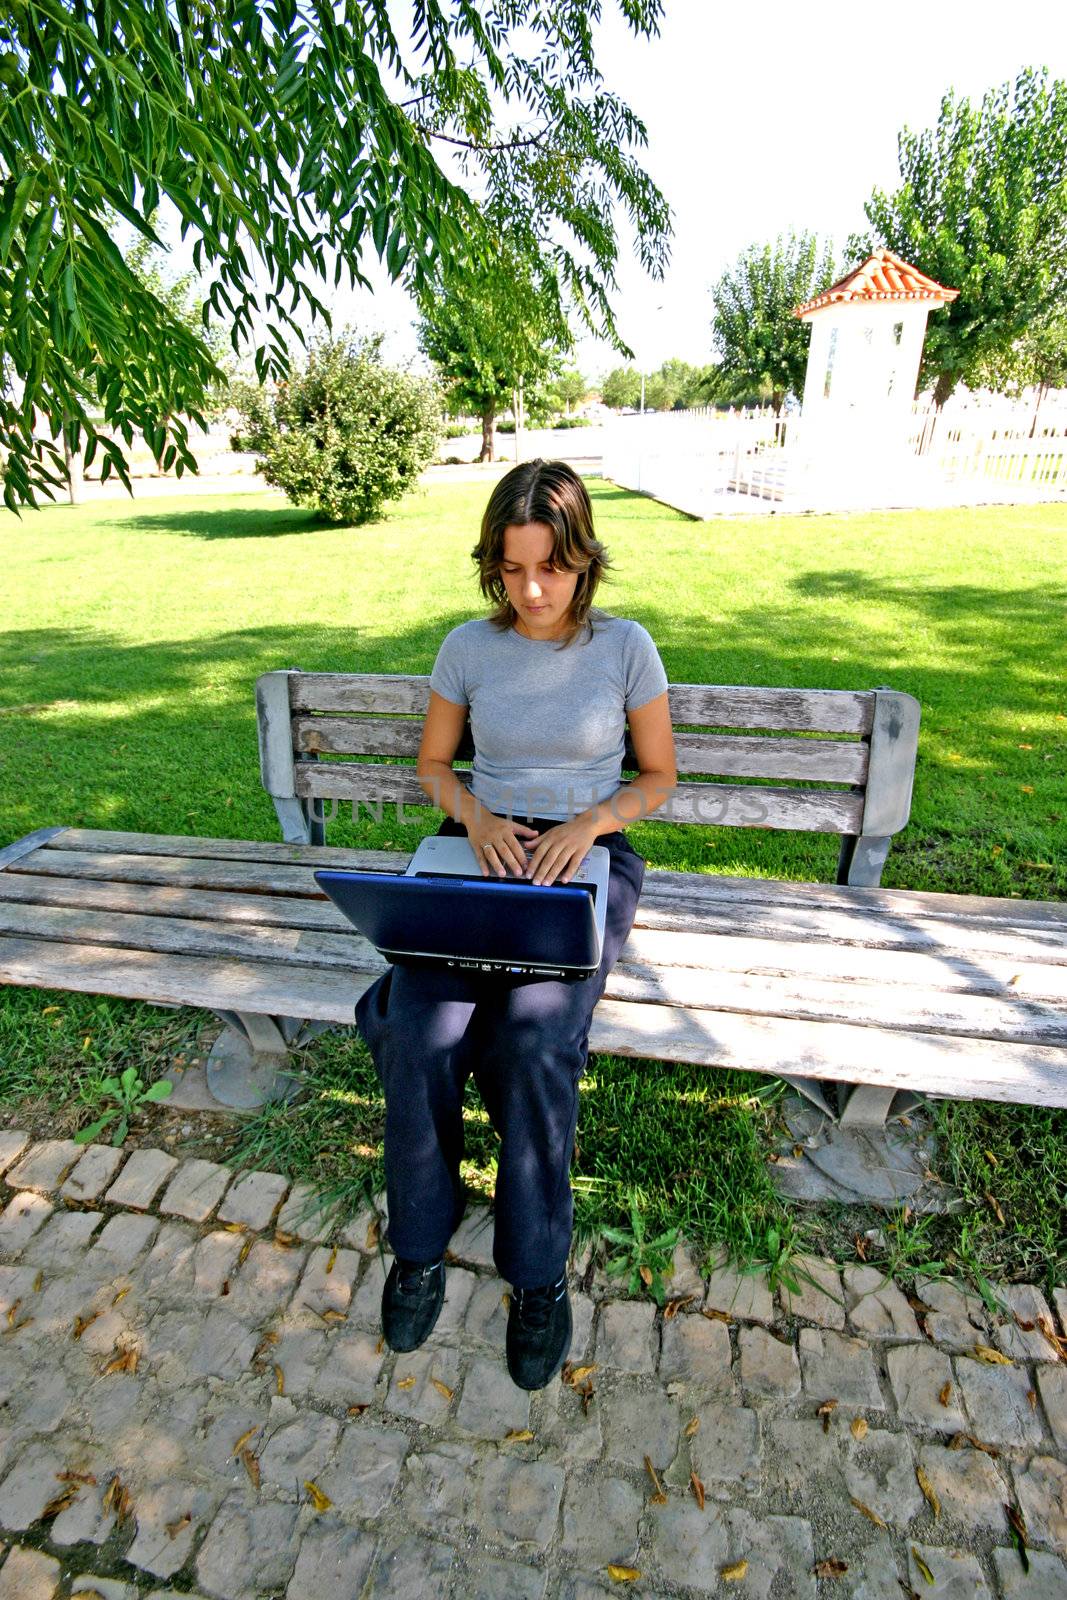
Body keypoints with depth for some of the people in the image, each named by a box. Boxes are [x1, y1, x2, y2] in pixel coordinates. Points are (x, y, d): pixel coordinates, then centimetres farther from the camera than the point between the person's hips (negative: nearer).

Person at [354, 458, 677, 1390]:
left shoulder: (625, 645, -1)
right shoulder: (468, 646, 5)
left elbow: (659, 776, 6)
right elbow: (432, 764, 13)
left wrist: (587, 822, -13)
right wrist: (475, 815, -9)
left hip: (587, 858, -1)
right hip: (480, 850, 2)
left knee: (534, 1041, -27)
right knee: (417, 1033, -23)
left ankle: (538, 1270, 2)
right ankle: (420, 1243, 7)